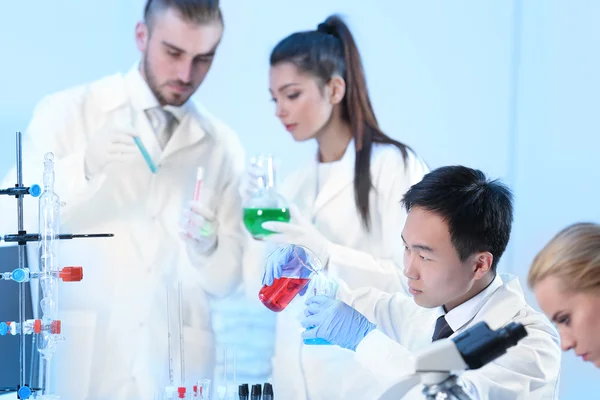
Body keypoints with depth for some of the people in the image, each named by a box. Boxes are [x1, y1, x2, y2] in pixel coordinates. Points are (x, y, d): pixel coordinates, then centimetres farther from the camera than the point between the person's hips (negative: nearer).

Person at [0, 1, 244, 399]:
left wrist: (207, 247, -15)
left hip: (175, 366, 2)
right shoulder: (67, 112, 0)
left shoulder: (222, 146, 6)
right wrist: (82, 168, -22)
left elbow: (226, 279, 7)